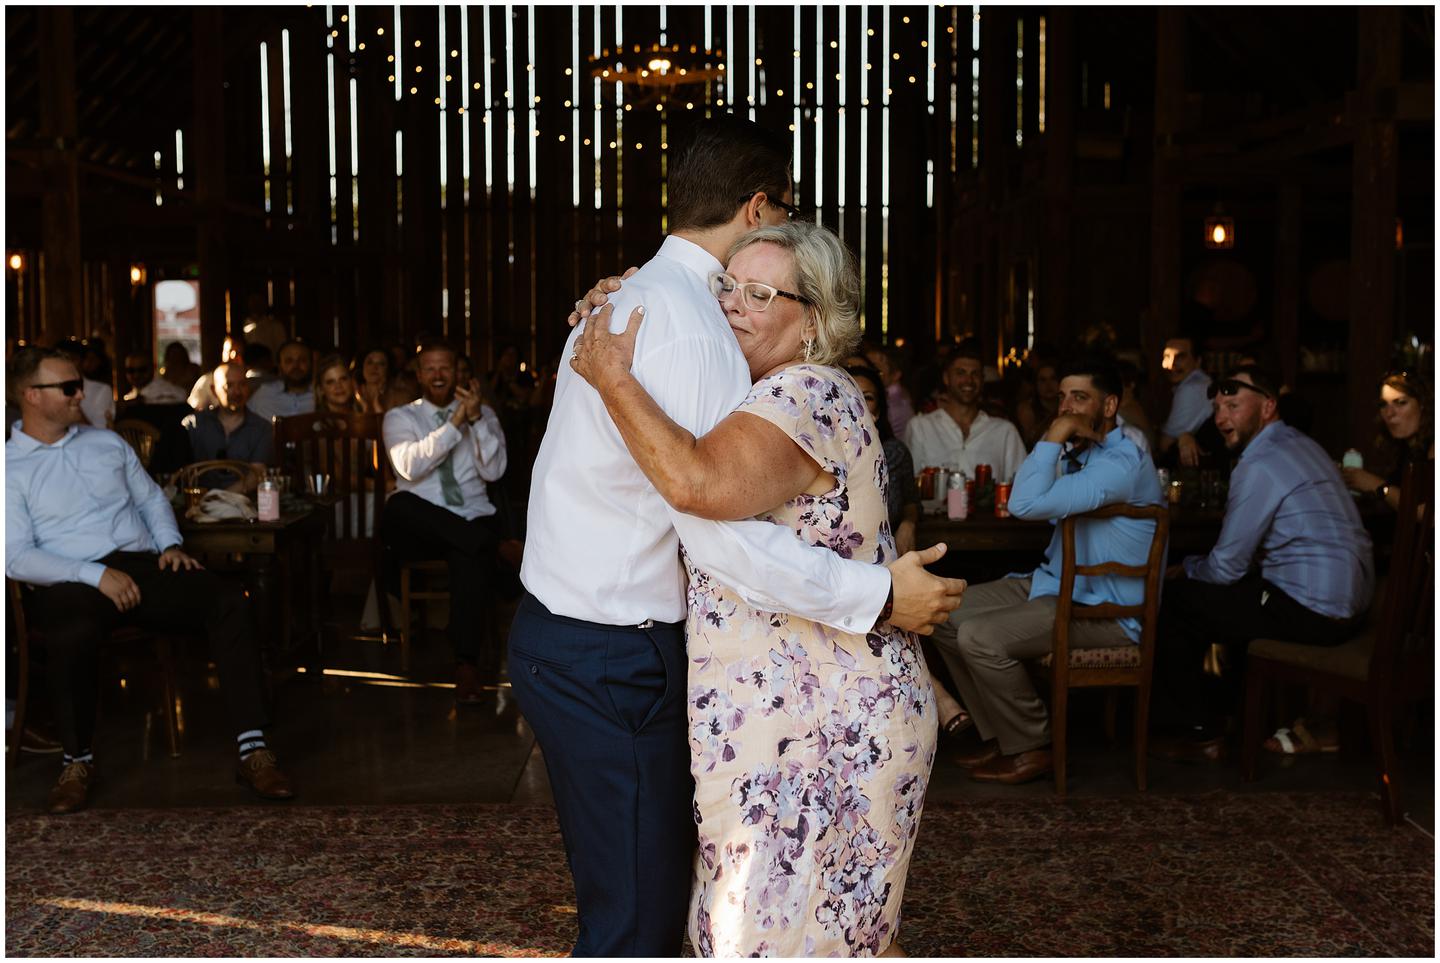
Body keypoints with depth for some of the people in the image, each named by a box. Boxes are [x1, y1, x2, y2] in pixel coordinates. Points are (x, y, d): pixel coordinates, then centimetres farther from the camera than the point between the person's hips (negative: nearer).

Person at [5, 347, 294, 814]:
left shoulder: (107, 442, 20)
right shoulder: (11, 468, 3)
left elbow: (151, 498, 26)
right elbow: (16, 557, -6)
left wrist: (170, 544, 4)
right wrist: (96, 575, -18)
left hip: (142, 566, 4)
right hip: (71, 584, -4)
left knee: (230, 600, -23)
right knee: (74, 633, -40)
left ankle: (253, 749, -26)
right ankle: (77, 759, -13)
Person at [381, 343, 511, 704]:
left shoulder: (484, 414, 15)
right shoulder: (400, 417, 10)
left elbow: (493, 471, -1)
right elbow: (410, 467, -11)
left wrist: (476, 420, -11)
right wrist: (454, 423, -16)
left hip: (471, 519, 0)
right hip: (418, 525, 0)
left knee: (469, 556, -36)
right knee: (398, 504, -35)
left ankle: (467, 664, -28)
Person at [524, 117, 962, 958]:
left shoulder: (630, 301, 14)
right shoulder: (693, 328, -19)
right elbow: (720, 533, -26)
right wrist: (876, 595, -20)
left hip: (564, 631, 10)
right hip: (613, 661, -10)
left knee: (643, 895, 20)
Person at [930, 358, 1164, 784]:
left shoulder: (1122, 462, -22)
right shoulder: (1080, 452, 11)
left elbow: (1027, 504, -30)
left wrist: (1052, 439, -23)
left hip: (1105, 610, -10)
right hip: (1058, 584, 10)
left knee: (980, 636, -26)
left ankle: (1030, 750, -5)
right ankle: (999, 737, 10)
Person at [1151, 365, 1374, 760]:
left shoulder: (1259, 465, -17)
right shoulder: (1301, 445, 13)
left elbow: (1226, 567, -13)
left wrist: (1183, 571, 7)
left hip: (1311, 613, -10)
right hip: (1347, 598, 10)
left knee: (1169, 600, -2)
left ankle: (1200, 733, 11)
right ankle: (1231, 708, 37)